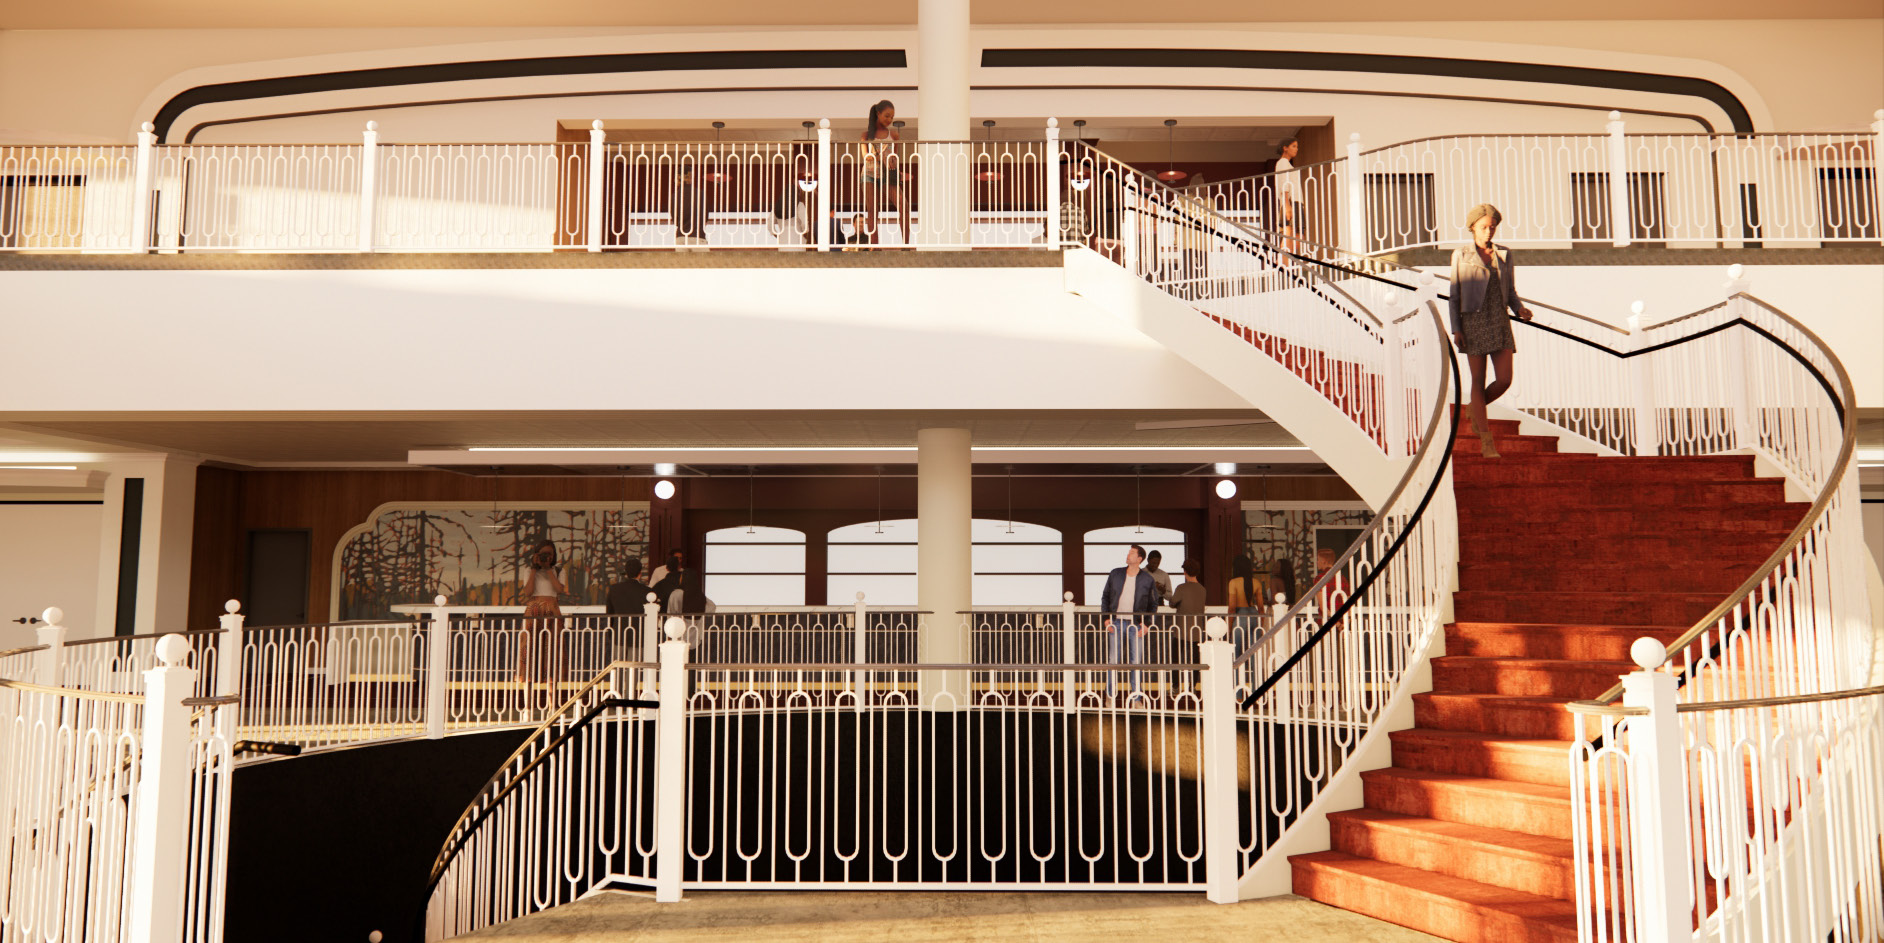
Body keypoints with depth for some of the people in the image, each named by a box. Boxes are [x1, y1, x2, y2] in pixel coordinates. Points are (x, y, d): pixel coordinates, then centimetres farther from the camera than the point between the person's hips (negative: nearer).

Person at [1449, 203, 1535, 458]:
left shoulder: (1505, 254, 10)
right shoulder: (1461, 255, 1)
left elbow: (1511, 292, 14)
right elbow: (1454, 295, 1)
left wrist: (1521, 310, -8)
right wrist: (1456, 330, -6)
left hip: (1500, 322, 3)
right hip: (1473, 322, -3)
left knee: (1505, 380, -4)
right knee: (1479, 380, -3)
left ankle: (1475, 408, 26)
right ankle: (1486, 442, 1)